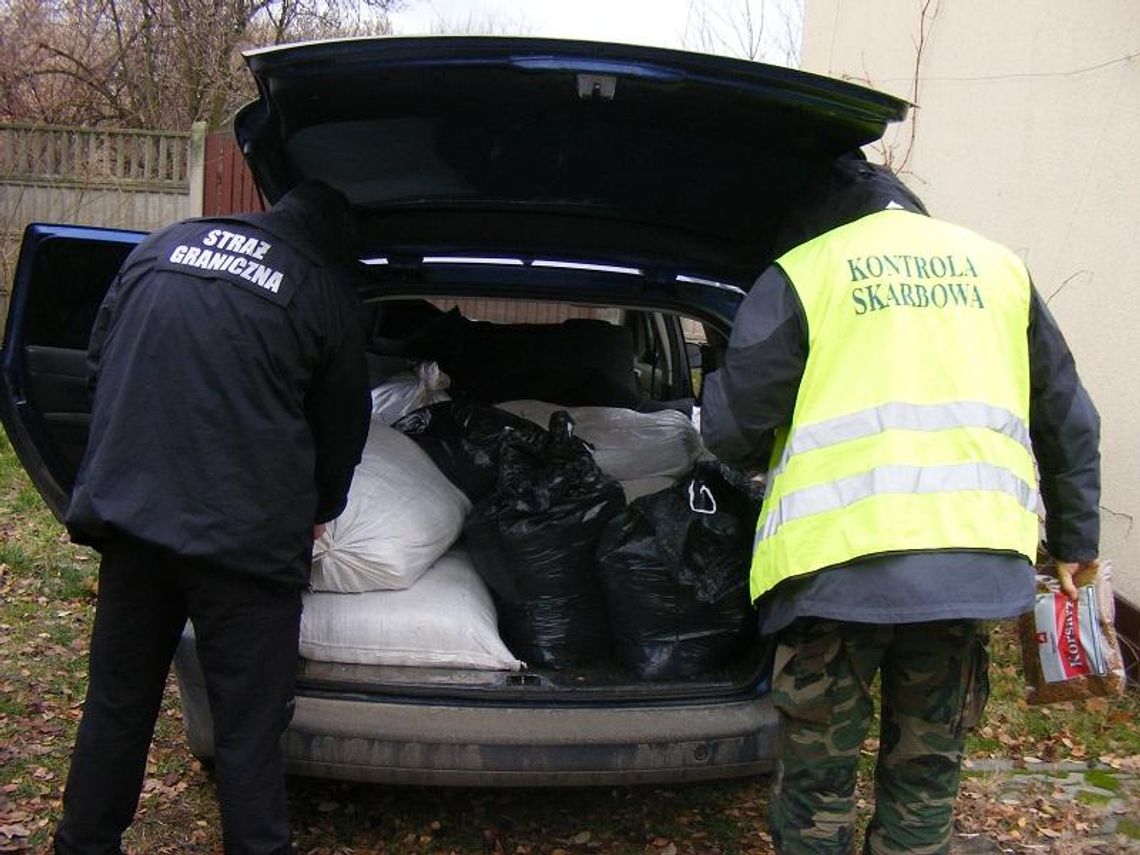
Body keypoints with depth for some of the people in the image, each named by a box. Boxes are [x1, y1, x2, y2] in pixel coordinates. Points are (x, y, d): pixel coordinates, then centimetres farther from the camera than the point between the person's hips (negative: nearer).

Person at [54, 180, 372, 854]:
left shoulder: (165, 245, 10)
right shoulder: (327, 291, -1)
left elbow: (99, 363, 17)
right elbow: (343, 428, 9)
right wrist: (318, 512, 27)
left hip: (128, 514, 5)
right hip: (246, 538, -4)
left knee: (117, 703, 18)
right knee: (248, 729, 4)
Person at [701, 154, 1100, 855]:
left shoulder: (801, 272, 4)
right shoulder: (996, 265, 18)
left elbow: (731, 425, 0)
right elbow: (1070, 422, 21)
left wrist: (765, 455, 23)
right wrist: (1075, 546, 29)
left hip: (842, 558, -4)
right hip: (977, 560, 4)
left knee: (819, 780, 10)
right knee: (926, 780, 17)